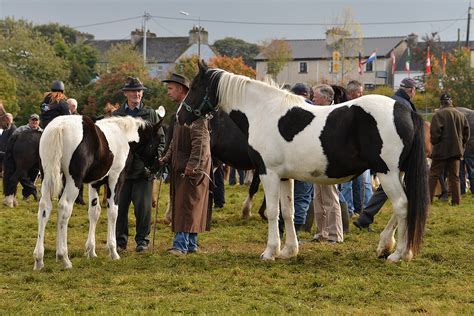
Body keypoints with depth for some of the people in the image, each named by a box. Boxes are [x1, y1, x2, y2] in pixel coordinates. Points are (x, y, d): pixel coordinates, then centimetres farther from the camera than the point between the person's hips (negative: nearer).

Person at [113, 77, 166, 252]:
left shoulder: (151, 114, 7)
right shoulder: (116, 115, 9)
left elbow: (160, 139, 9)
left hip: (144, 167, -1)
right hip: (121, 167, 1)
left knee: (143, 207, 0)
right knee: (119, 206, 4)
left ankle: (142, 240, 11)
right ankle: (120, 240, 13)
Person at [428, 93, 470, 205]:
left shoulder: (439, 114, -11)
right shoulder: (461, 115, 7)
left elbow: (434, 132, -16)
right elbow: (466, 132, 11)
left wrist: (434, 142, 2)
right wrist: (461, 145, 19)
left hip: (441, 150, -5)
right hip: (456, 150, 5)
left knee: (433, 175, 1)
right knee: (454, 176, 10)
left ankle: (428, 199, -3)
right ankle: (456, 200, 7)